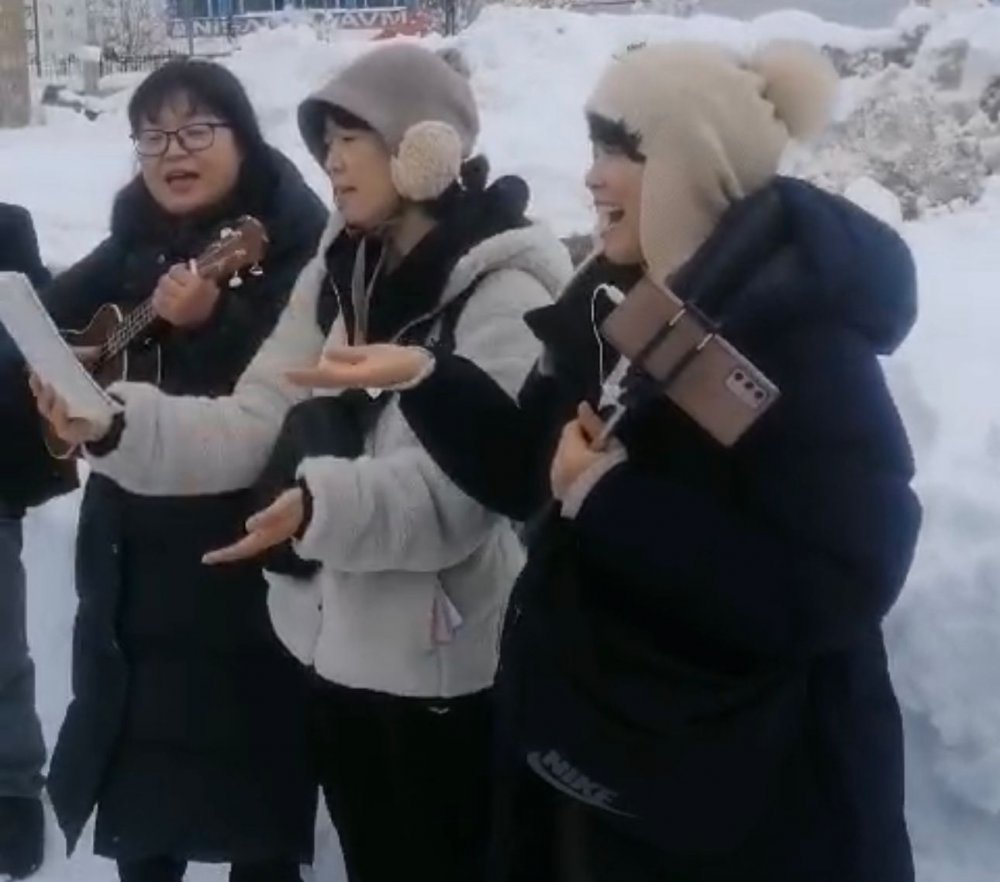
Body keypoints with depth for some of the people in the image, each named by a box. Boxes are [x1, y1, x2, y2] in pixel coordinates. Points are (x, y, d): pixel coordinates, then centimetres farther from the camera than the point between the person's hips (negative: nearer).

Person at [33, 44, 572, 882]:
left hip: (442, 663, -7)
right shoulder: (336, 275, 9)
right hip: (337, 644, 7)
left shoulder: (504, 293, -15)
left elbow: (471, 481, -24)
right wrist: (118, 424, -13)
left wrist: (324, 504, -39)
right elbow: (252, 425, 2)